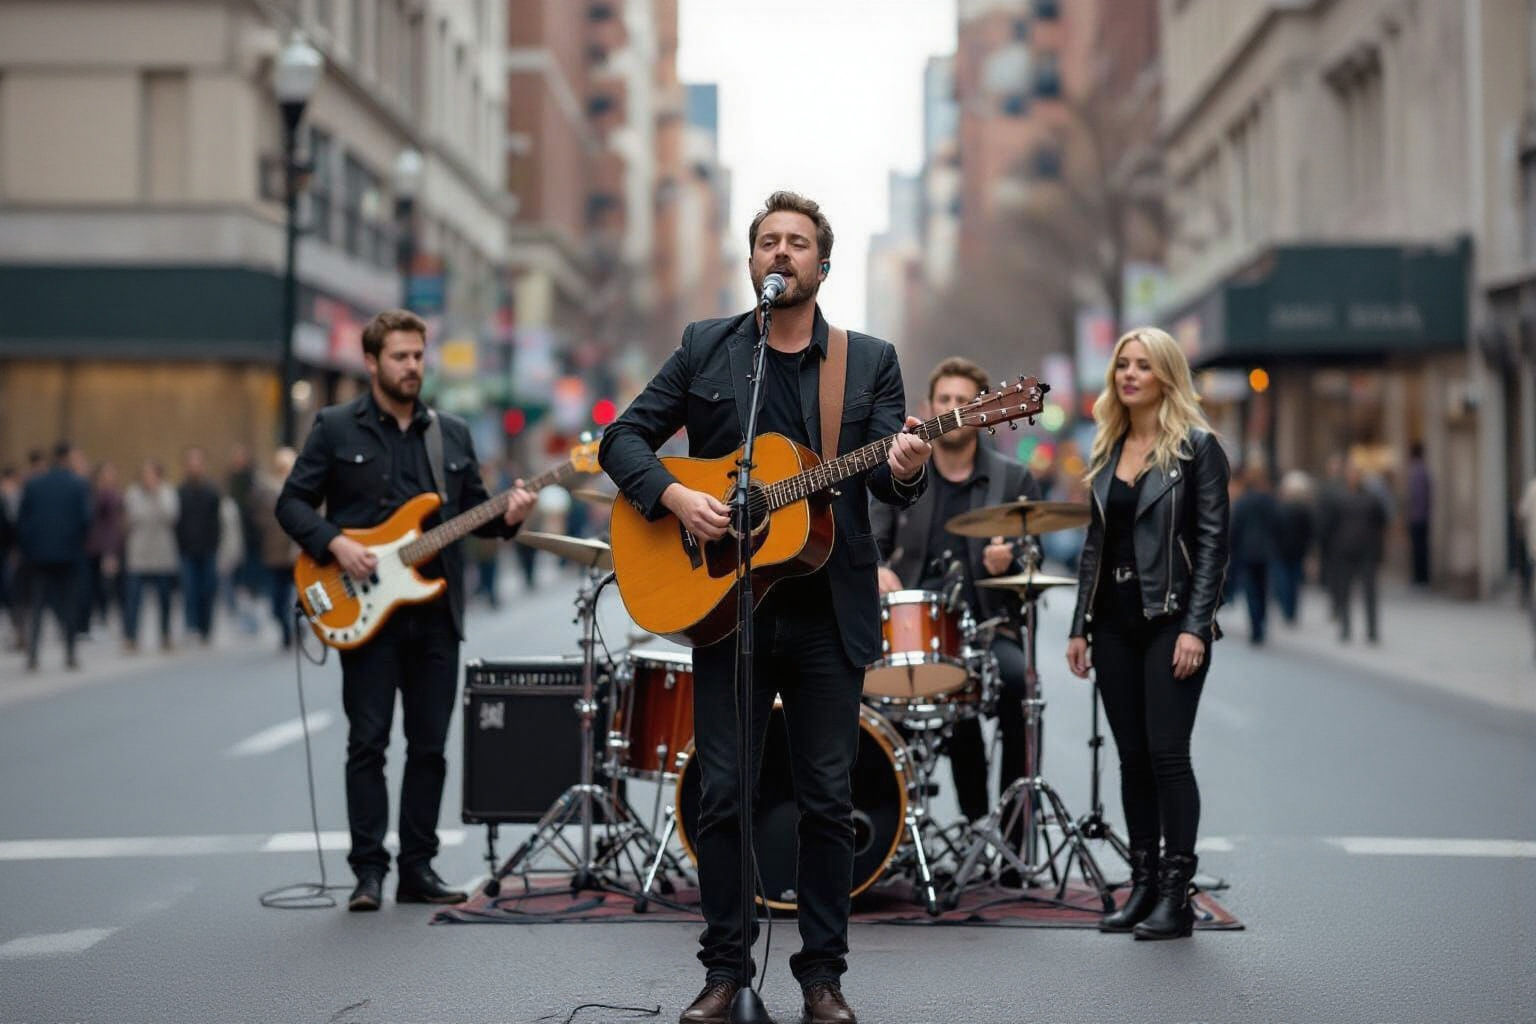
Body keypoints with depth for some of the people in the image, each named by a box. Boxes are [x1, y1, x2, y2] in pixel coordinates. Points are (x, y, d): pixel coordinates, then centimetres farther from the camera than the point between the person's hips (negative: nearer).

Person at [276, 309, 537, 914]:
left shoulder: (452, 434, 14)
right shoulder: (336, 428, 2)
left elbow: (473, 511, 17)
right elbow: (292, 503, 0)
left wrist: (506, 517, -4)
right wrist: (334, 544, -15)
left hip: (436, 612, 4)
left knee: (429, 746, 6)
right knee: (368, 744, -3)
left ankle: (418, 868, 13)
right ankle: (369, 870, 2)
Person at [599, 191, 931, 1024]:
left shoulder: (870, 360, 7)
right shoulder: (704, 348, 7)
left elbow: (886, 474, -1)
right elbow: (624, 438, 6)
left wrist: (905, 471, -25)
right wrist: (672, 495, -12)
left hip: (829, 612, 0)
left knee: (828, 799, 3)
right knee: (722, 793, 3)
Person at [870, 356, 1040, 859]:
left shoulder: (1014, 480, 8)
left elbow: (1033, 571, 8)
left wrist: (1008, 565, -16)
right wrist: (876, 569, -14)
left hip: (989, 626, 0)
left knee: (1017, 679, -32)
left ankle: (1015, 835, -22)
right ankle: (976, 827, -15)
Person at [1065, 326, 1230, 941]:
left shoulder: (1196, 447, -3)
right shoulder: (1106, 451, 14)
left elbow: (1212, 542, -8)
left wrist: (1195, 627, -16)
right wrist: (1080, 626, 11)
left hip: (1171, 618, -6)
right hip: (1116, 621, 6)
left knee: (1167, 753, -8)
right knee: (1132, 757, 8)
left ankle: (1176, 895, -2)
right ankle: (1143, 884, 14)